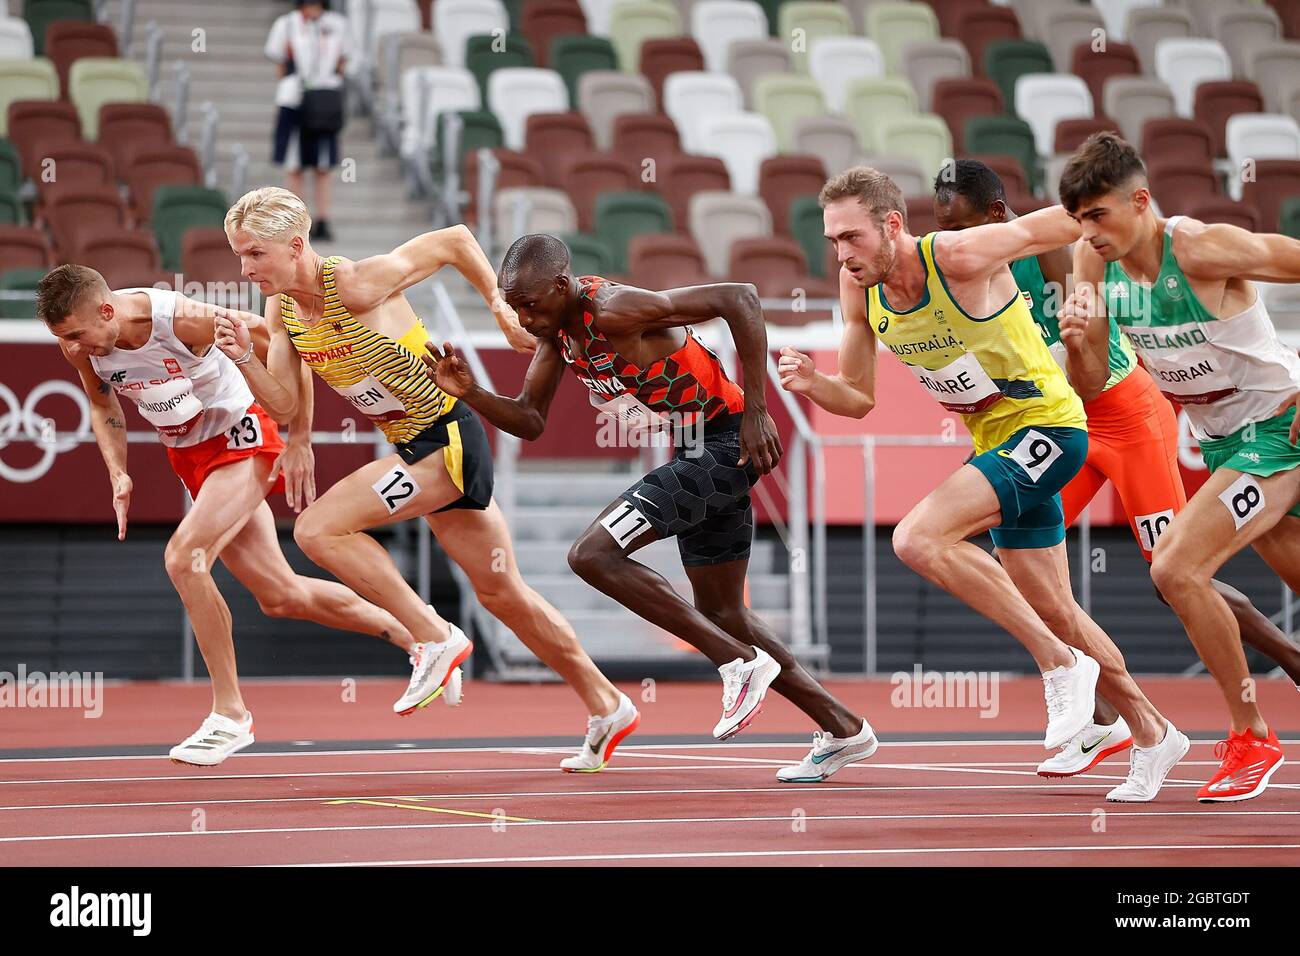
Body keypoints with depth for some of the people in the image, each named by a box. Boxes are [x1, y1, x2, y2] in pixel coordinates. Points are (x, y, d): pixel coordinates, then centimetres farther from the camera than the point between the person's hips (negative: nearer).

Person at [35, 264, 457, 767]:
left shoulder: (183, 320, -31)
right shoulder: (81, 344, -14)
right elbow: (103, 405, 8)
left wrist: (298, 440, -14)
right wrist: (118, 473, -7)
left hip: (241, 438, -7)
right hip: (189, 456, 7)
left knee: (183, 557, -25)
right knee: (279, 596, 10)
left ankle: (230, 715, -15)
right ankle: (414, 636, 28)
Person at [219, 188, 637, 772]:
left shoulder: (356, 285, -23)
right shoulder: (281, 309, 1)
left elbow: (455, 240, -13)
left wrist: (503, 310, -6)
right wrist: (244, 357, -18)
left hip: (448, 440, -9)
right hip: (415, 449, 9)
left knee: (317, 529, -18)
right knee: (501, 593, 16)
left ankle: (435, 638, -8)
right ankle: (607, 707, 29)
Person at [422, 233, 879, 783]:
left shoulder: (614, 309, -23)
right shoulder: (558, 328, 5)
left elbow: (739, 298, -27)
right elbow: (529, 421, 13)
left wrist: (754, 413, -26)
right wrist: (469, 393, -6)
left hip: (726, 444, -10)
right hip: (695, 452, 10)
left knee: (592, 555, -18)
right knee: (721, 614, 19)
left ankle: (741, 662, -14)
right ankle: (843, 731, 28)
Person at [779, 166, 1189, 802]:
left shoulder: (960, 256, -24)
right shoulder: (860, 291, -4)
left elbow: (1063, 222, -11)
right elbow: (858, 398, 6)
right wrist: (813, 385, -15)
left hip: (1046, 427, -8)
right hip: (996, 442, 8)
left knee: (919, 539, -26)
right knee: (1052, 613, 16)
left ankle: (1062, 663, -16)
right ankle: (1153, 735, 35)